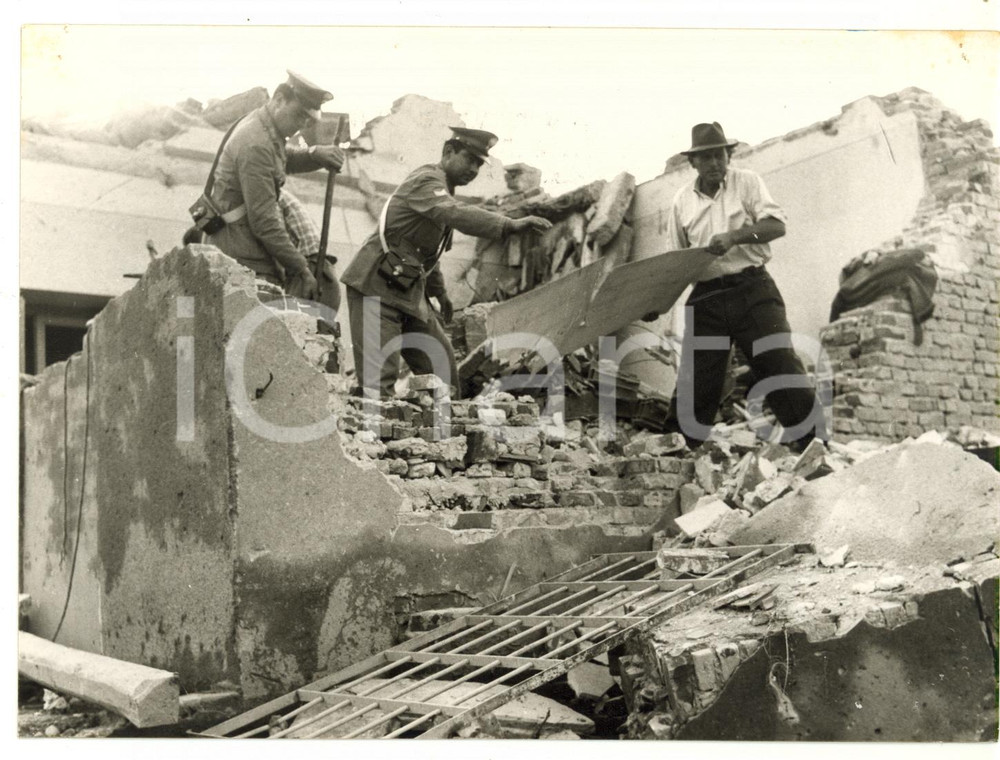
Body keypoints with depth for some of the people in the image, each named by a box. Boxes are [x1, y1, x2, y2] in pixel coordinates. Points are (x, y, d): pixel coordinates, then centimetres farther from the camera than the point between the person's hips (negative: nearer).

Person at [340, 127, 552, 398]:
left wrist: (439, 292, 27)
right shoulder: (426, 180, -12)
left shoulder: (441, 189, 18)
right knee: (379, 379, -17)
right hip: (376, 287, -10)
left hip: (410, 292, 10)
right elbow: (457, 215, -34)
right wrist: (511, 225, -43)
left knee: (442, 370, 7)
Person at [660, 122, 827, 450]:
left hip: (752, 289, -2)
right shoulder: (682, 200, 11)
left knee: (781, 365, -10)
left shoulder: (746, 182, 5)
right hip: (706, 297, 2)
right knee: (695, 383, 2)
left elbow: (777, 224, -7)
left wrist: (735, 236, -21)